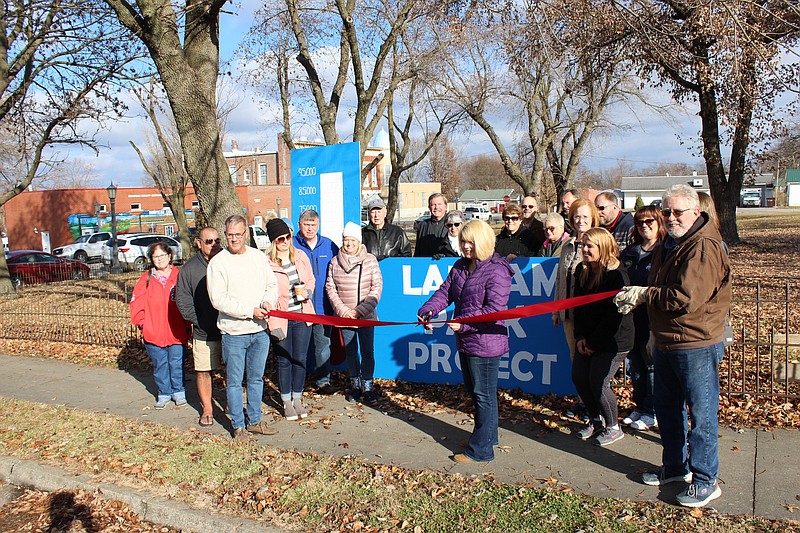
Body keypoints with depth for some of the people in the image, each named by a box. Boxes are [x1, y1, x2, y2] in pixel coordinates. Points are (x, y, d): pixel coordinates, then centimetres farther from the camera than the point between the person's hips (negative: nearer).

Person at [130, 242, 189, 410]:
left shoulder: (179, 276, 0)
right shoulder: (146, 278, 4)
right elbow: (136, 302, 6)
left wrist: (186, 323, 1)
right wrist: (142, 322, 1)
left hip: (176, 332, -1)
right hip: (153, 333, 1)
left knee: (176, 363, 5)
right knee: (159, 365, 10)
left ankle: (178, 392, 22)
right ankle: (164, 394, 24)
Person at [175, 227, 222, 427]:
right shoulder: (189, 268, 1)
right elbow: (182, 300, 3)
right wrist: (198, 321, -5)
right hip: (204, 333, 0)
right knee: (203, 371, 8)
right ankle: (207, 409, 24)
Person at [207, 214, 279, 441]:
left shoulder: (258, 257, 7)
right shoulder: (218, 262, -8)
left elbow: (272, 284, 14)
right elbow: (218, 299, -14)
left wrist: (268, 301, -8)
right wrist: (250, 311, -17)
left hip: (260, 331, 4)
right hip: (234, 333, -4)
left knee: (256, 378, 16)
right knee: (235, 381, 6)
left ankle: (255, 421, 30)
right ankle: (238, 426, 20)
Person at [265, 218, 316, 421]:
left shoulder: (300, 256, 4)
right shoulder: (266, 262, -9)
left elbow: (311, 279, 15)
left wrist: (306, 290, -8)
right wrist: (272, 323, -14)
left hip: (302, 316, 3)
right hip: (281, 319, -3)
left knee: (300, 359, 10)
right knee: (284, 360, 6)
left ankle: (297, 399, 26)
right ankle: (287, 402, 22)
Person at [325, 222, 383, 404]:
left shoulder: (370, 260, -2)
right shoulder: (335, 262, 3)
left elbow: (377, 287, -4)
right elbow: (330, 288, 3)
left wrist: (360, 311, -11)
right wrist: (343, 311, -8)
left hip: (366, 316, -2)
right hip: (344, 316, 2)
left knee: (367, 351, 0)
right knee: (350, 352, 10)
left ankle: (367, 387, 13)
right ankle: (355, 385, 23)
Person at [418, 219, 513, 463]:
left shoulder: (497, 271, -16)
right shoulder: (461, 266, 9)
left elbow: (494, 309, -22)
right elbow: (445, 292, 7)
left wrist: (463, 323, -27)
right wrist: (427, 310, -10)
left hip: (485, 343, -9)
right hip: (465, 342, 9)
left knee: (484, 396, 2)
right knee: (474, 391, 21)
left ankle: (481, 450, 12)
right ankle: (488, 436, 38)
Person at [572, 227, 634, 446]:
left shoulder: (617, 275, -17)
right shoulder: (582, 271, 5)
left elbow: (615, 314, -18)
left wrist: (594, 342, -14)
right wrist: (580, 337, -2)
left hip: (614, 340, -7)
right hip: (588, 339, 7)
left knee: (597, 383, -9)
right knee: (578, 378, 3)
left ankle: (613, 427, 13)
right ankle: (596, 420, 26)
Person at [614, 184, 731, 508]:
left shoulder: (704, 247, -18)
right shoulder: (668, 244, 13)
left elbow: (685, 297, -27)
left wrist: (644, 294, -15)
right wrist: (636, 296, 0)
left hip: (697, 346, -10)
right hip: (666, 343, 10)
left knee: (701, 414, 2)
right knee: (666, 407, 19)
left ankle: (705, 481, 15)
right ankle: (675, 466, 36)